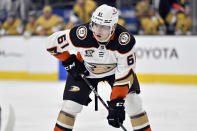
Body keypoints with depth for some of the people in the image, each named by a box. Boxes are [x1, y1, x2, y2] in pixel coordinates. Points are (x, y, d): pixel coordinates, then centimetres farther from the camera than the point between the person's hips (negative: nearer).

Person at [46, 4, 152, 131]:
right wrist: (70, 62, -16)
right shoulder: (81, 34, -35)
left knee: (133, 102, -13)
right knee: (71, 104, -10)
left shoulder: (125, 40, -35)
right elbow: (52, 42, -17)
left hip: (115, 69, 0)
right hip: (86, 70, 0)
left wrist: (117, 102, -35)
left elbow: (125, 73, -31)